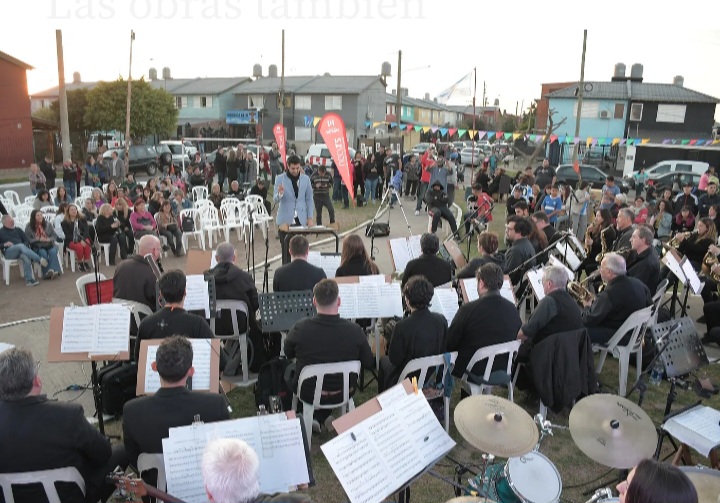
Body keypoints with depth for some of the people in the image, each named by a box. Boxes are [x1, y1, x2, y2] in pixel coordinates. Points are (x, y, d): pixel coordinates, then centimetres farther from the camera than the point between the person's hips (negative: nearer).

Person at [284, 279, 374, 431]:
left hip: (309, 394, -1)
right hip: (344, 394, 1)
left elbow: (288, 354, -2)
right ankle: (323, 416, 33)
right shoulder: (354, 330, -23)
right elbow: (369, 364, -8)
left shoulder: (300, 328, -24)